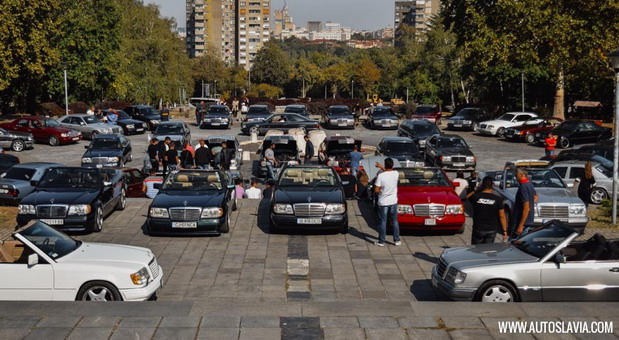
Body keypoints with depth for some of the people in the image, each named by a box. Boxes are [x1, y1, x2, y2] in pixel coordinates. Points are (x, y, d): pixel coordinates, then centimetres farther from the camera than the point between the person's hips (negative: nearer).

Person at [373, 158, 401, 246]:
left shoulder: (381, 175, -18)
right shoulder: (396, 174, -6)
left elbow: (376, 190, -16)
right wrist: (381, 167, 24)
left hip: (383, 202, -3)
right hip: (393, 202, 3)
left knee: (382, 222, 5)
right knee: (394, 221, 15)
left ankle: (381, 241, 10)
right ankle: (397, 240, 19)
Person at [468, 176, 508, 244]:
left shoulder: (475, 196, -10)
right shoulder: (498, 199, -8)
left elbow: (468, 198, 15)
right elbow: (502, 216, -5)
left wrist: (478, 191, 12)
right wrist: (504, 231, 2)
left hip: (478, 229, -1)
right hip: (492, 230, 1)